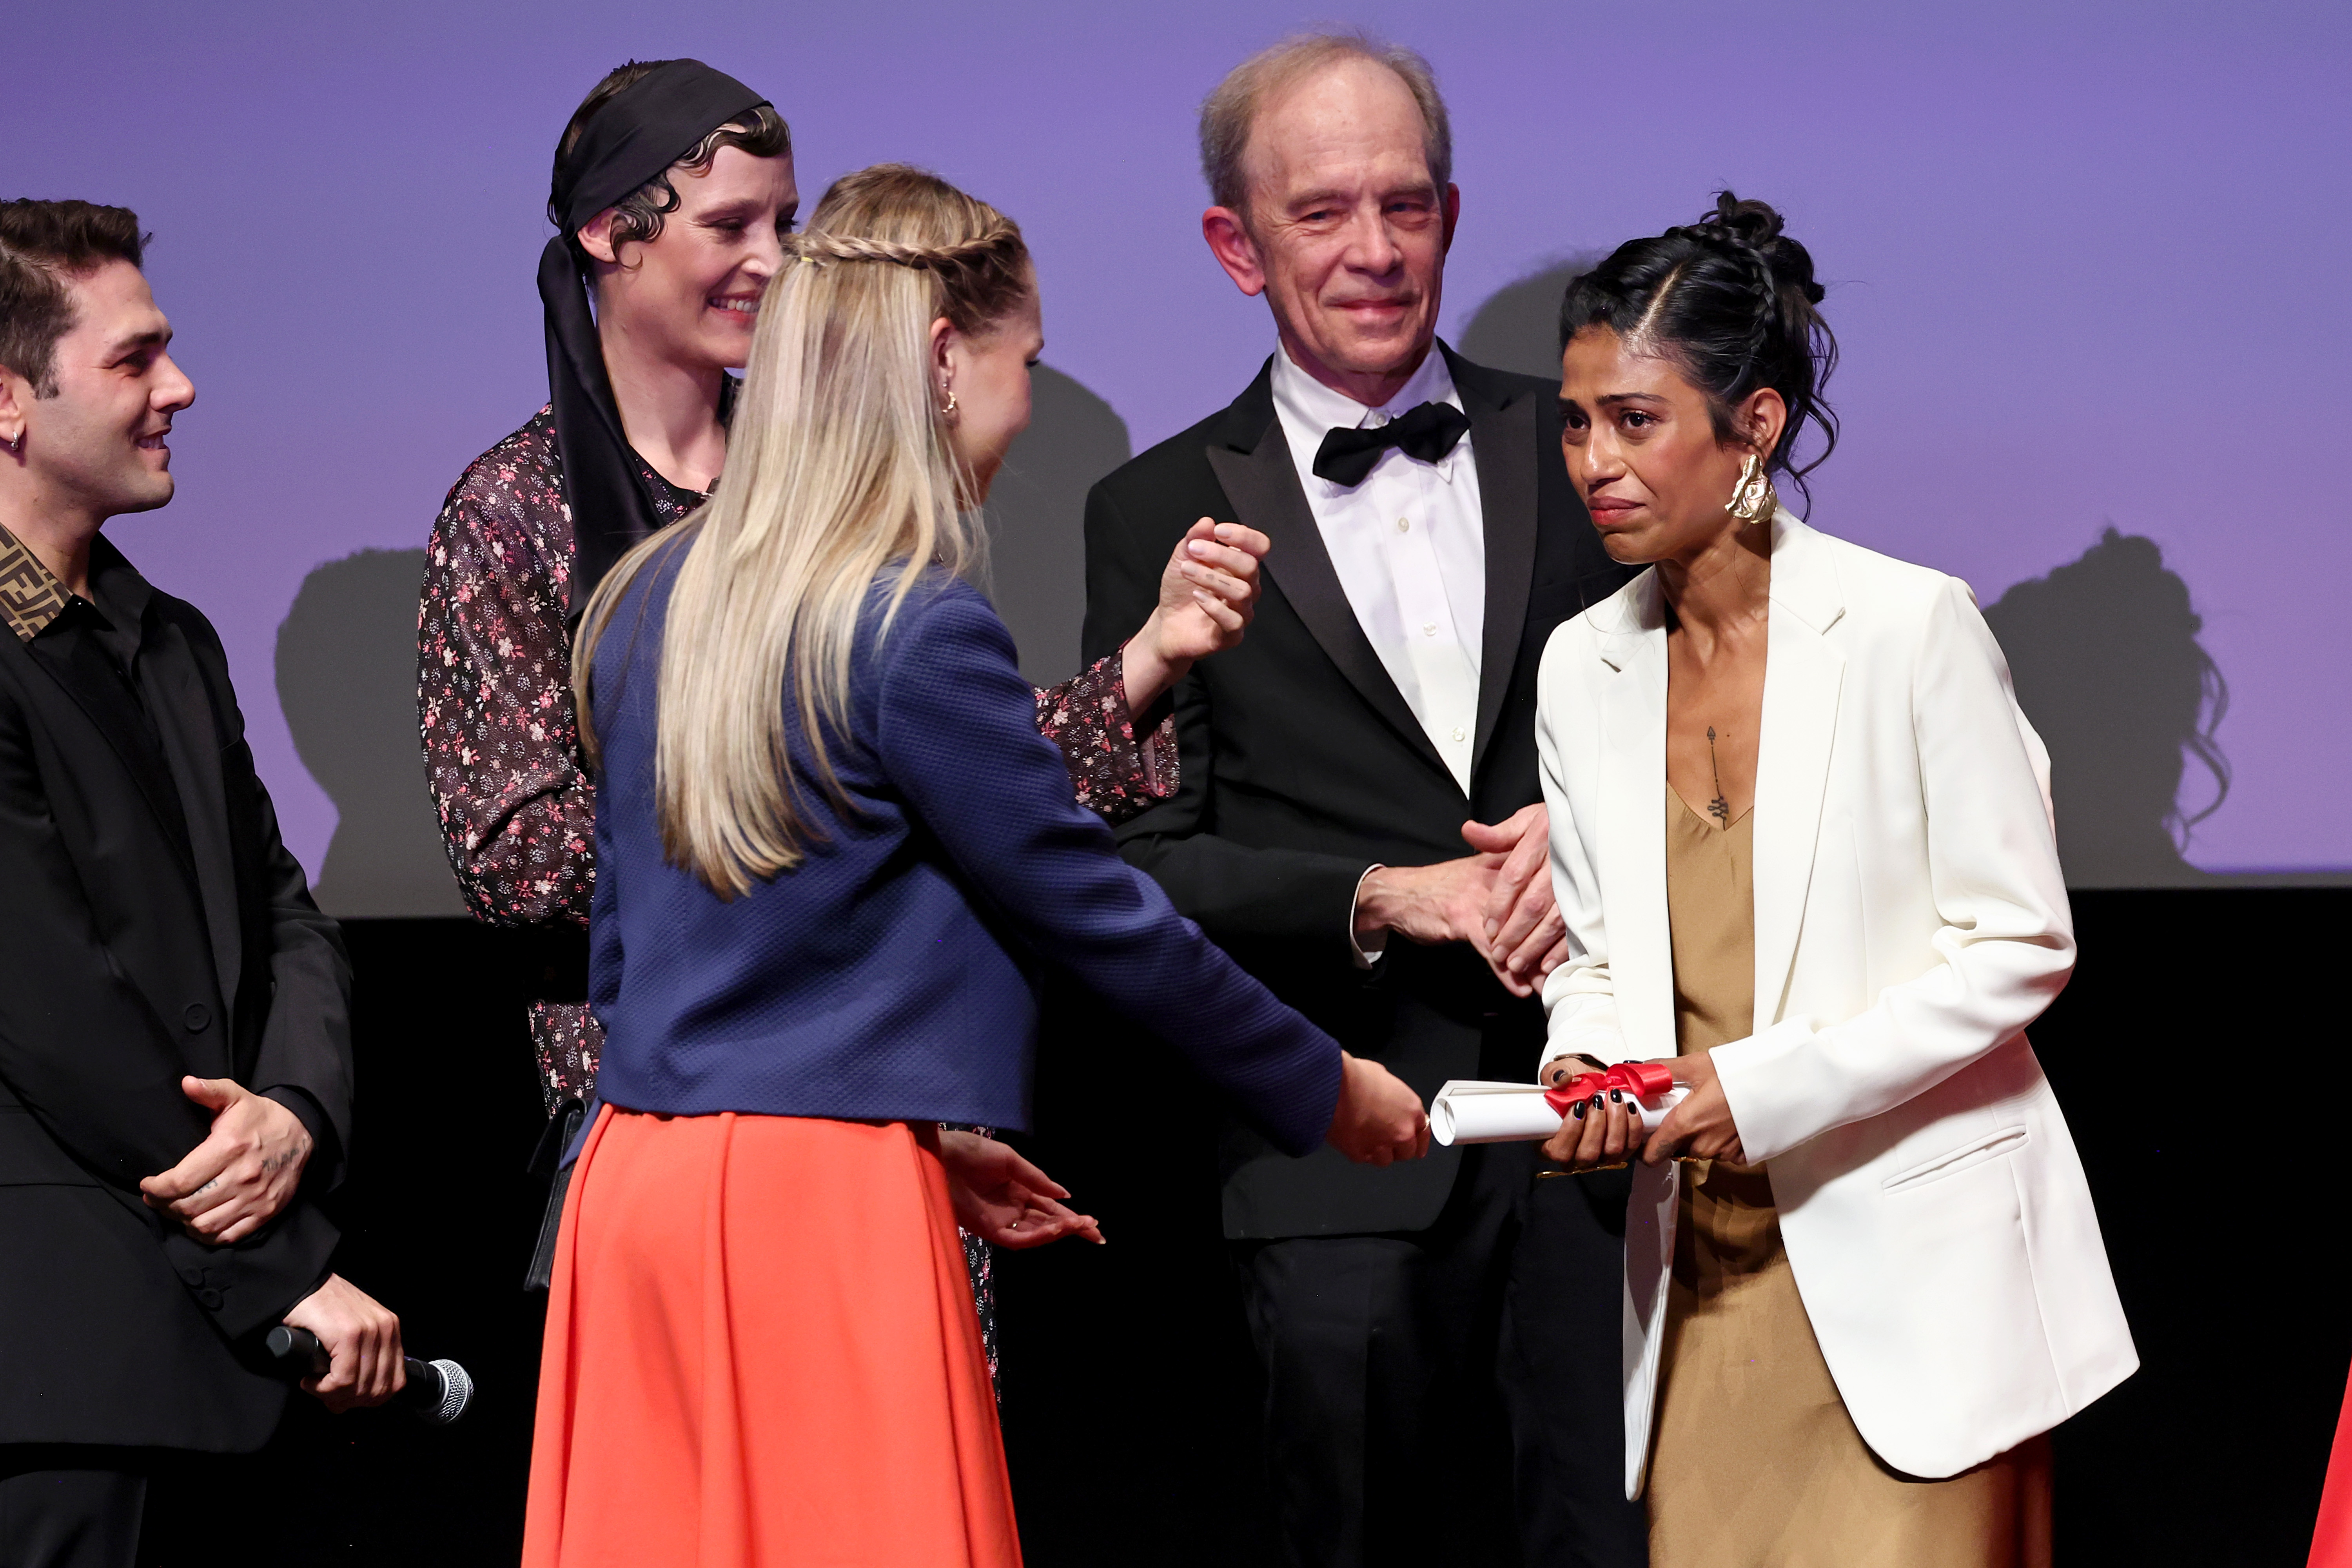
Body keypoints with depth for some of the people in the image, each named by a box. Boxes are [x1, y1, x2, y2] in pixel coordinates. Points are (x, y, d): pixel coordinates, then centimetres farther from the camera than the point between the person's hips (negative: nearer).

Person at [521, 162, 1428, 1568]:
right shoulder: (919, 629, -12)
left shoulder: (655, 600, 12)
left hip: (636, 1176, 8)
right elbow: (1099, 917, -6)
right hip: (824, 1197, -8)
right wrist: (1331, 1091, 6)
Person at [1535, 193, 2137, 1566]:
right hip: (1710, 1260, 5)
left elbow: (2021, 945, -9)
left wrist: (1768, 1084, -16)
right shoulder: (1584, 666, 7)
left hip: (1917, 1260, -5)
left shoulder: (1915, 626, -9)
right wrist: (1585, 1067, -7)